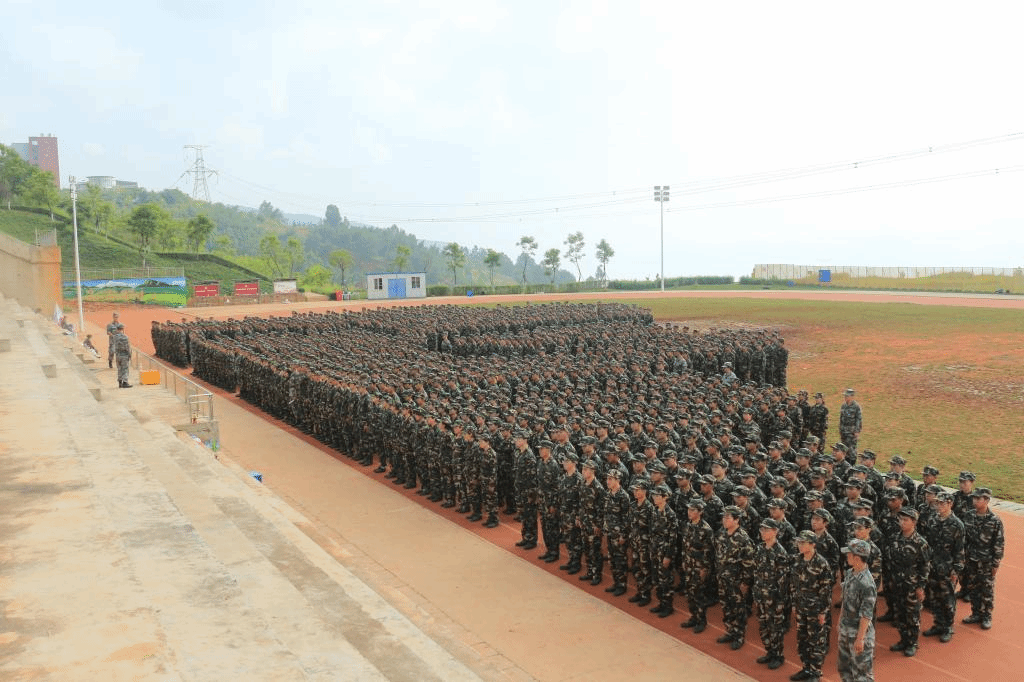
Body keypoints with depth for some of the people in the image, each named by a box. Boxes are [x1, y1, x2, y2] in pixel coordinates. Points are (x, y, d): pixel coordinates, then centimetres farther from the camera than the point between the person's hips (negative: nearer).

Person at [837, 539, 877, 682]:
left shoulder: (867, 584, -25)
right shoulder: (849, 573, 2)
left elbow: (866, 615, -23)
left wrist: (860, 638, -22)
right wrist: (840, 620, 17)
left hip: (859, 631, -9)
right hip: (845, 630, 9)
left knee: (861, 670, 3)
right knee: (844, 668, 20)